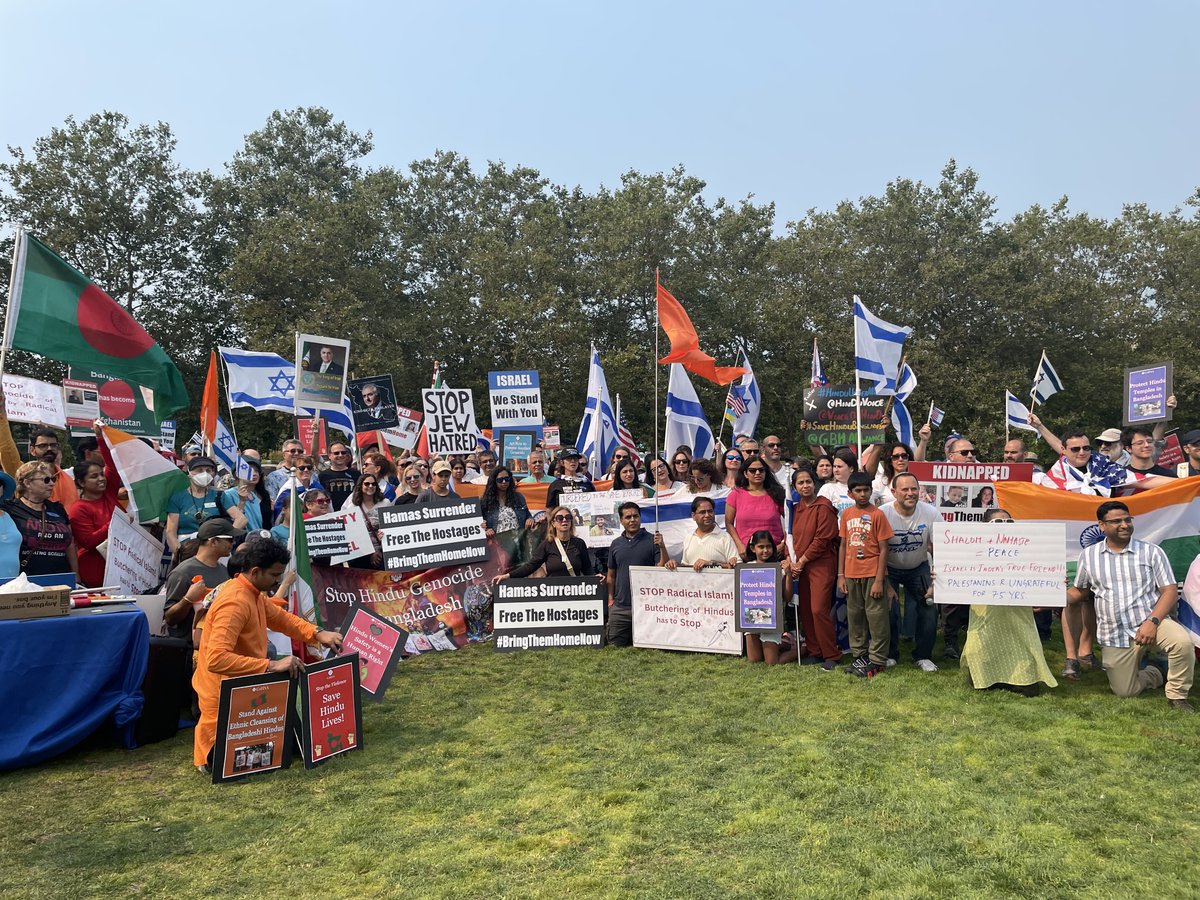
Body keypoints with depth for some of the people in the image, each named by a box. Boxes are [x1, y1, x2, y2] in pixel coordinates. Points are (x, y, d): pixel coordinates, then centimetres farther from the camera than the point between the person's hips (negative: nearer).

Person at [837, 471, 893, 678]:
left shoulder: (877, 514, -7)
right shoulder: (846, 514, 6)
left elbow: (883, 549, -8)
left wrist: (879, 579, -12)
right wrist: (841, 575, 6)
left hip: (872, 574, -5)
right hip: (852, 574, 5)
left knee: (876, 617, 1)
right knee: (854, 615, 13)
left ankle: (877, 660, 11)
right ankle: (859, 655, 26)